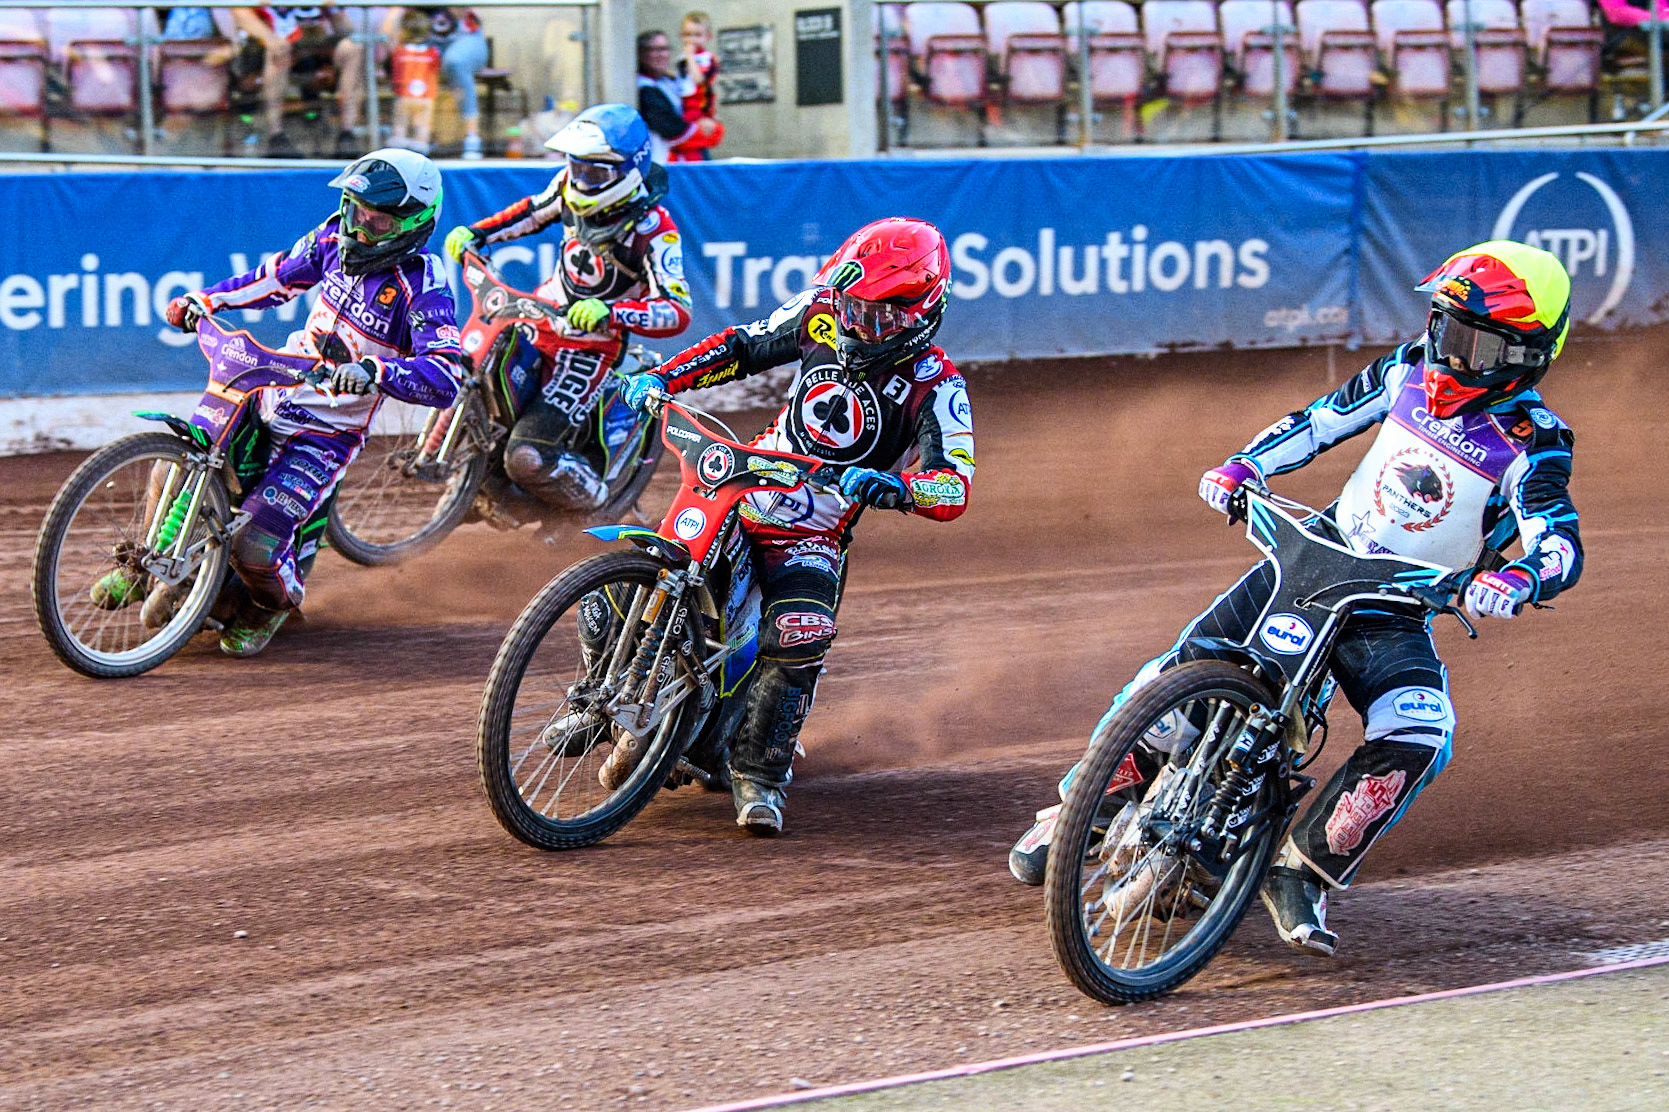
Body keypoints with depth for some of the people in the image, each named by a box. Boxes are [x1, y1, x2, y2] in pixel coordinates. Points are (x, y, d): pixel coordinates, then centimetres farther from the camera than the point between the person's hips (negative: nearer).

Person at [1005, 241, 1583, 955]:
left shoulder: (1531, 444, -15)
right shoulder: (1411, 371, -1)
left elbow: (1561, 544, -28)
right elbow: (1323, 419, 10)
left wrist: (1517, 579, -50)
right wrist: (1242, 466, -5)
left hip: (1397, 614, -3)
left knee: (1419, 738, -30)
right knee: (1178, 672, -4)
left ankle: (1304, 870, -15)